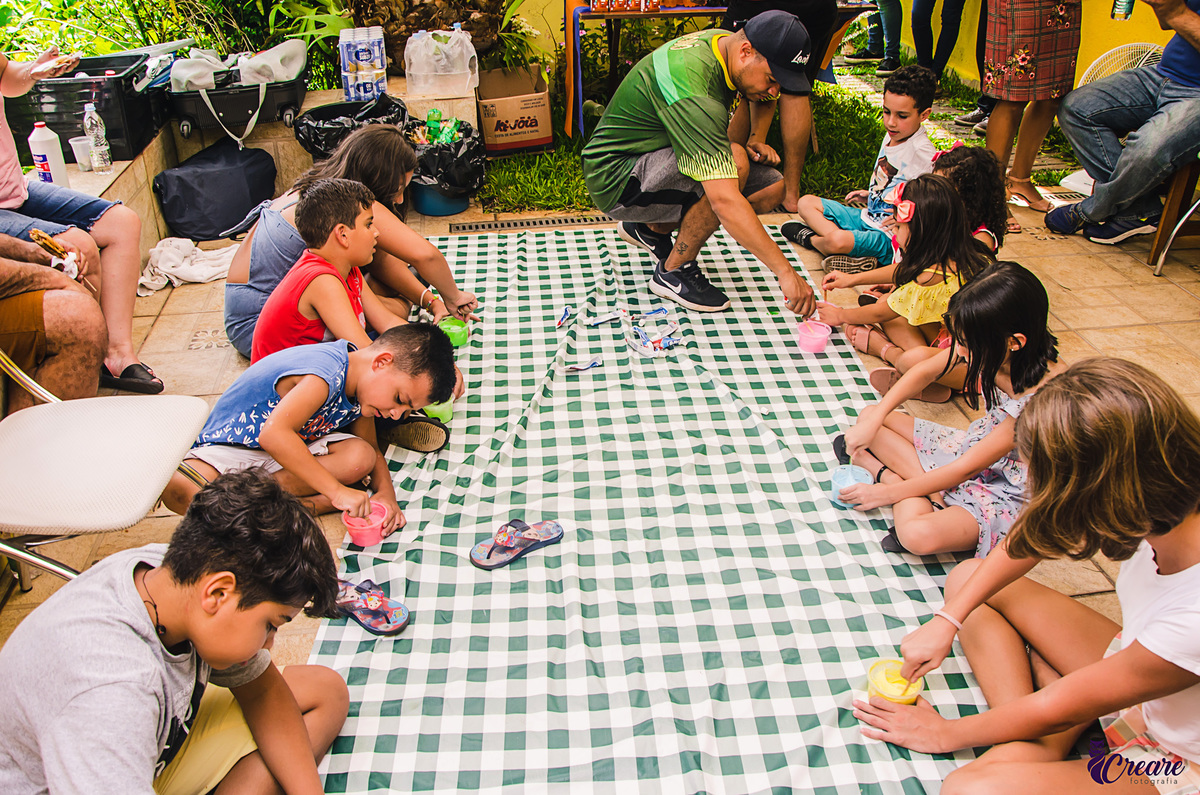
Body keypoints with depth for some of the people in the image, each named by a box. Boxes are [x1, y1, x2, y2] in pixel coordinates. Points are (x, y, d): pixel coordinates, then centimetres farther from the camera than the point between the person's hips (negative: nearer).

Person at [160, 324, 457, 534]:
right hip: (230, 446, -7)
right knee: (178, 490, -36)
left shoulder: (362, 387, -3)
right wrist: (336, 490, -41)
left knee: (359, 457, -21)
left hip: (290, 450, 7)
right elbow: (274, 434, -43)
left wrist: (386, 493, -14)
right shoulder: (324, 375, -31)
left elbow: (372, 450, 6)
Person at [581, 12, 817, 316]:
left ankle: (653, 227, 10)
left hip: (660, 159, 9)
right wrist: (786, 272, -40)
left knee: (773, 187, -4)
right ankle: (672, 271, -12)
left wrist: (757, 139, 2)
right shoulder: (692, 91, -33)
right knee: (735, 161, -32)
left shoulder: (725, 41, -4)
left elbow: (764, 99, 22)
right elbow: (724, 201, -41)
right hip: (615, 180, -9)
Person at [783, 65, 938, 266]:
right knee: (806, 203, 8)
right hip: (867, 217, 10)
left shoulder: (923, 154, -20)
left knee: (838, 241, -35)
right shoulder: (891, 136, 8)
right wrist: (871, 195, 15)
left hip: (888, 237, -9)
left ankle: (809, 238, -2)